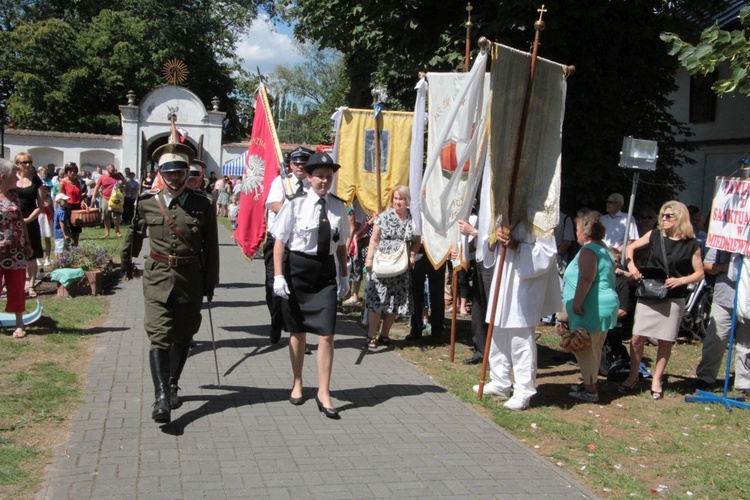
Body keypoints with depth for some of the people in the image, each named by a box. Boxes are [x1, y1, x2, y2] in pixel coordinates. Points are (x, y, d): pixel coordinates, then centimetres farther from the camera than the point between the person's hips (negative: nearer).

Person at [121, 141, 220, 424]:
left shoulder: (203, 205, -1)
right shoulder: (147, 202, 1)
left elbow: (211, 247, 3)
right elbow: (135, 234, 19)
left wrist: (211, 281, 3)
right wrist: (127, 262, 31)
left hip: (191, 277, 1)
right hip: (158, 276, -1)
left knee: (183, 335, 13)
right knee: (159, 336, -11)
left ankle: (172, 385, 32)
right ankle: (161, 398, -16)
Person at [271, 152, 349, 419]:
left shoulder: (338, 207, 2)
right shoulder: (295, 205, -9)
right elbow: (280, 241, -7)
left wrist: (344, 276, 11)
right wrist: (278, 276, -12)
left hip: (325, 271, 2)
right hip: (297, 268, -2)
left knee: (326, 334, -5)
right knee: (297, 332, 13)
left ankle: (323, 394, 7)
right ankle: (297, 384, 33)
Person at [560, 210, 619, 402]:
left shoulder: (588, 251, -15)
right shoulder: (603, 249, 18)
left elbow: (586, 279, -27)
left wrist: (576, 302, -25)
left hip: (591, 309, -11)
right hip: (605, 305, 11)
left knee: (585, 349, -4)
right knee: (594, 349, 18)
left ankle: (590, 390, 0)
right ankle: (590, 383, 28)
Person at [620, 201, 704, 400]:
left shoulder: (691, 245, -2)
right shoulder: (655, 235, 3)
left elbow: (699, 273, 2)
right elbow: (630, 247, 14)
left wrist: (681, 280, -14)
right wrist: (631, 265, -3)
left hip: (673, 299, -1)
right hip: (648, 295, 1)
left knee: (665, 340, 6)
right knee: (637, 338, 0)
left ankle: (656, 380, 20)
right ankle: (633, 375, 17)